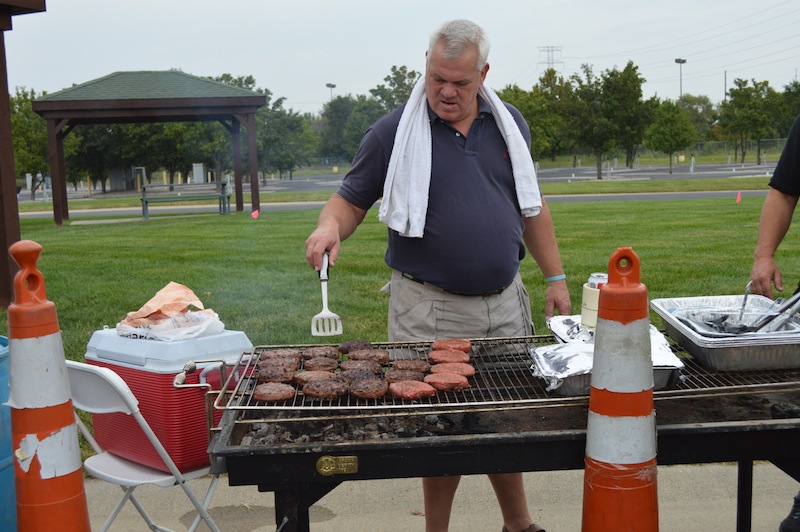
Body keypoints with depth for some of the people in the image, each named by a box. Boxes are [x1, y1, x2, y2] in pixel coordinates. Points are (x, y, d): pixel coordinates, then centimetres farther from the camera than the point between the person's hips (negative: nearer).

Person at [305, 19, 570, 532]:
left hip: (505, 304, 4)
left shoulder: (509, 123, 8)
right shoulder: (394, 131, -5)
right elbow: (350, 200, -1)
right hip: (430, 311, -4)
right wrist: (330, 225, -24)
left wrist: (556, 277, 13)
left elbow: (532, 206, 15)